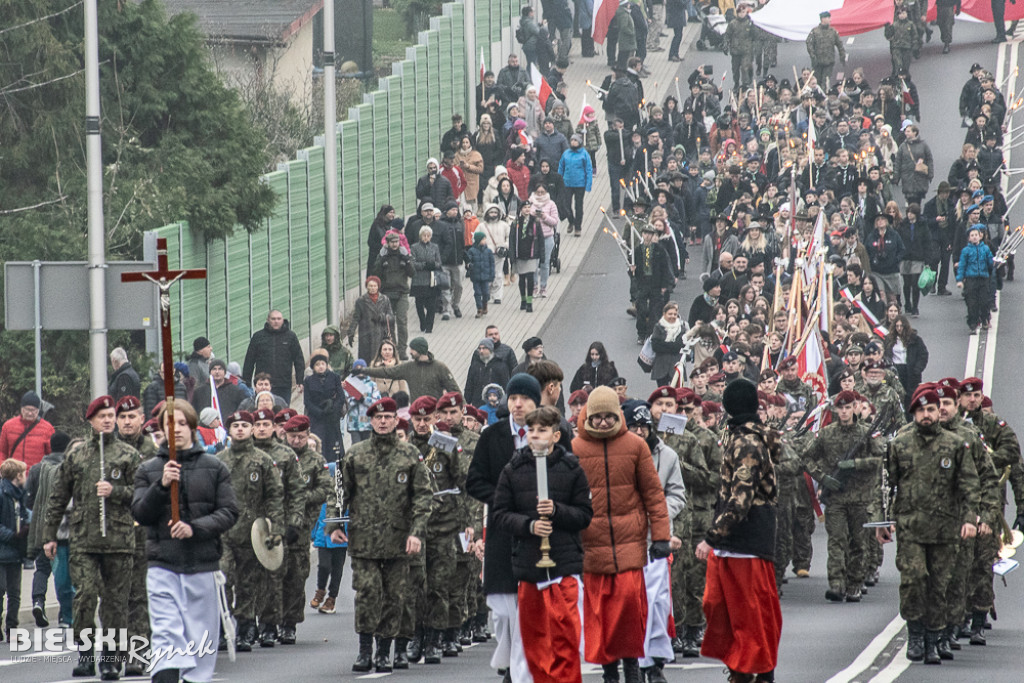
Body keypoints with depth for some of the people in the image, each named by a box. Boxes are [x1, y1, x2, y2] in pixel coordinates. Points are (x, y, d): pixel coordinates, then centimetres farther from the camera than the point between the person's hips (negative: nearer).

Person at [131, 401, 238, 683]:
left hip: (202, 564, 1)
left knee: (201, 636, 5)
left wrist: (195, 528, -14)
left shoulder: (214, 468, 6)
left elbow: (229, 513, 1)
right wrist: (161, 486, -15)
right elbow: (139, 513, 0)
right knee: (165, 634, -12)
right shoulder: (149, 469, 8)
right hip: (162, 565, -1)